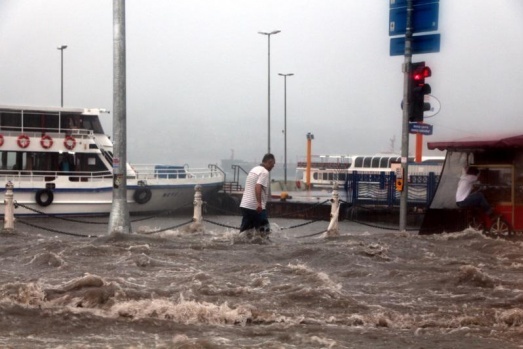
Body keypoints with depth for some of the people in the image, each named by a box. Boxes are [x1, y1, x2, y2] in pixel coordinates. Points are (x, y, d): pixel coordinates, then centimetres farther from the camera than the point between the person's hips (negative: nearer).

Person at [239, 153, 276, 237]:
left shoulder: (254, 169, 18)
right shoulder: (264, 172, -11)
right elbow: (258, 187, -25)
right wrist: (259, 203, -31)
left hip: (244, 205, 9)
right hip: (256, 207, -9)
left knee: (244, 230, 10)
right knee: (264, 230, -2)